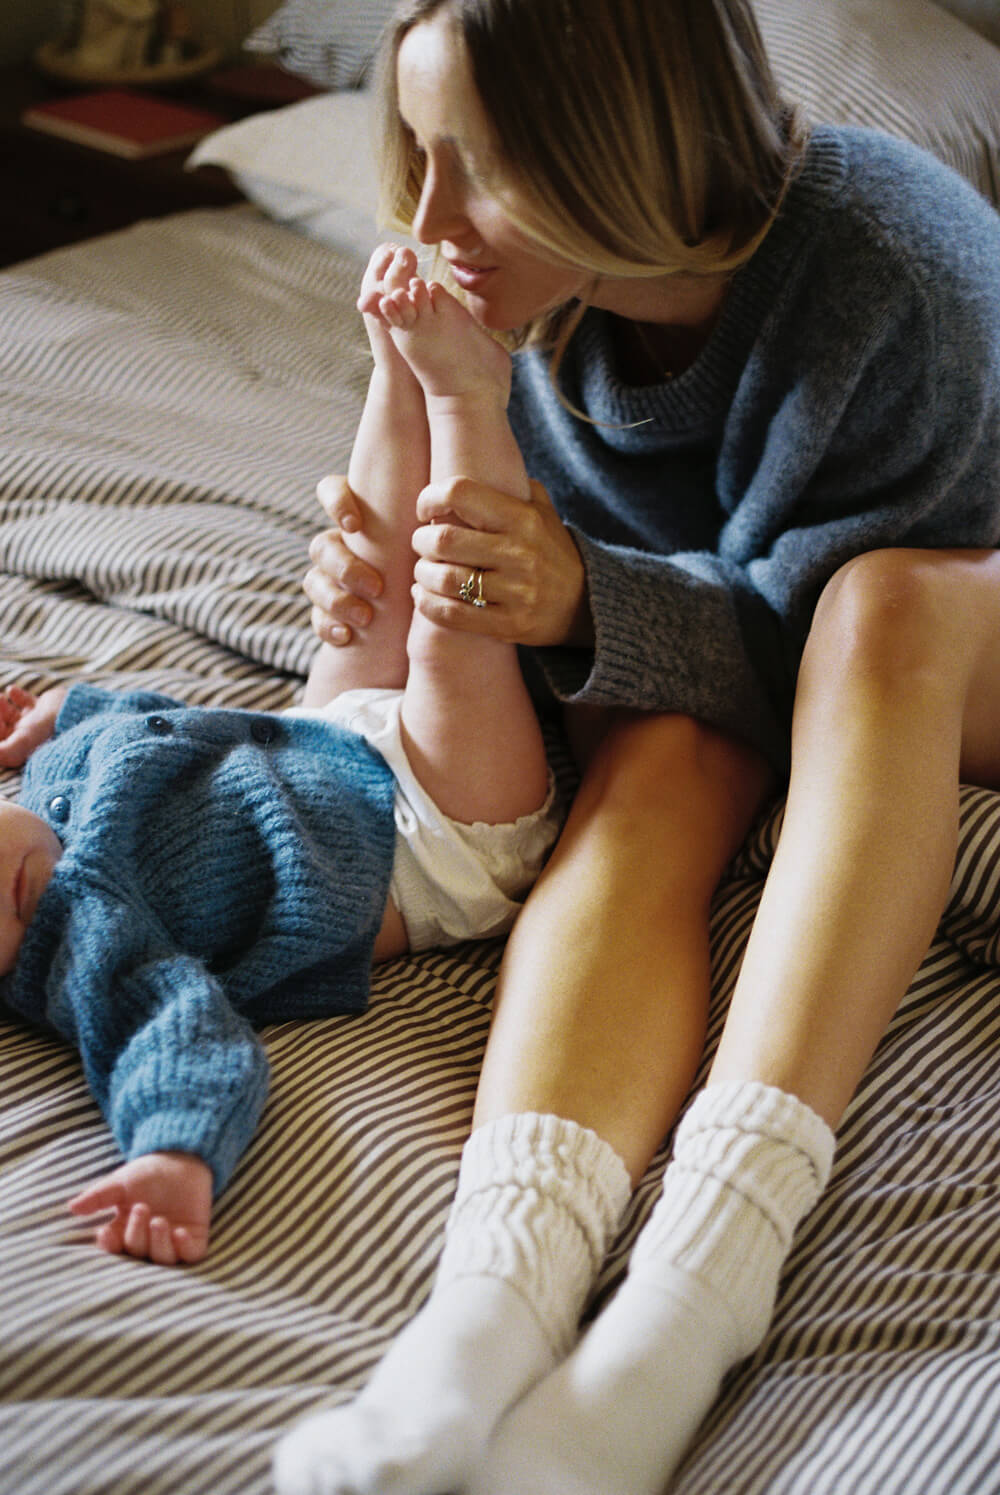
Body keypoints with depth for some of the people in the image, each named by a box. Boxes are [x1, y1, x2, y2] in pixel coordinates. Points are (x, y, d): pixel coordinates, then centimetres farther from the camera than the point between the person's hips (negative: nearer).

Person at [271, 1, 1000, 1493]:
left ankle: (708, 1267, -50)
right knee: (661, 752, -32)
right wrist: (400, 598, -26)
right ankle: (491, 1309, -53)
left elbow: (809, 636, -26)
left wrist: (587, 604, -45)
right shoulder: (534, 288, -17)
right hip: (730, 657, 4)